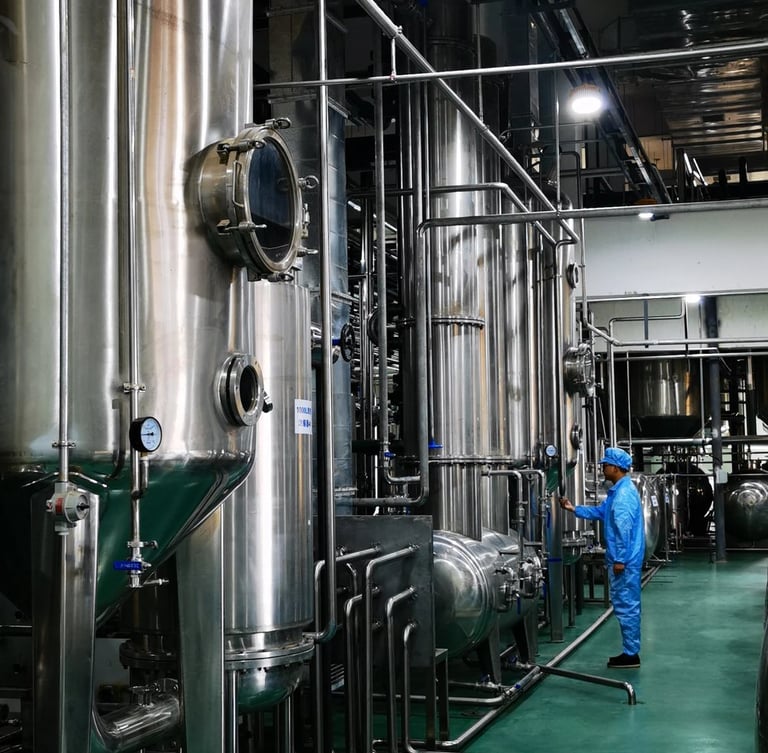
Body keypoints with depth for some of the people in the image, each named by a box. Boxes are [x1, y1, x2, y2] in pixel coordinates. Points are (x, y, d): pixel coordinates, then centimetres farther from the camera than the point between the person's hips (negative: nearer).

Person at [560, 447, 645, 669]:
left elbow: (624, 530, -24)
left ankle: (630, 654, 3)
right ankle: (630, 651, 21)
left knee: (625, 606, -4)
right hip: (623, 559, 11)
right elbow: (600, 512, 23)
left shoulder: (624, 494, -20)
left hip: (624, 561, -11)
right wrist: (574, 509, 17)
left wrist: (620, 560, -23)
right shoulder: (619, 491, 14)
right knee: (627, 606, 14)